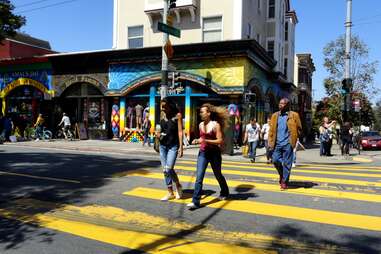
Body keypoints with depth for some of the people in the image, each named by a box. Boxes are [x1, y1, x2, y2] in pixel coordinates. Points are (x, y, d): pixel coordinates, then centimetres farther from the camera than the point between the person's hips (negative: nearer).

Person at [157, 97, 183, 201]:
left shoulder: (177, 115, -7)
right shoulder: (163, 115, 8)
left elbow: (180, 132, -10)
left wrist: (181, 147, -16)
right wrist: (158, 133, -1)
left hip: (173, 146, -5)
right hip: (163, 145, 6)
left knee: (169, 169, -13)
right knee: (165, 170, 6)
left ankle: (178, 186, 15)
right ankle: (170, 193, 17)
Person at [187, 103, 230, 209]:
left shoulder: (215, 125, -12)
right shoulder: (201, 125, 5)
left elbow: (220, 141, -16)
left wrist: (205, 141, -24)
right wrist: (197, 141, -1)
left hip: (214, 153, -4)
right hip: (202, 153, 4)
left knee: (218, 175, 16)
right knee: (199, 177, -7)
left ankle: (224, 193, 42)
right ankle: (195, 202, -7)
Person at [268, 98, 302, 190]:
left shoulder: (294, 115, 0)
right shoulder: (275, 115, 10)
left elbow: (299, 129, 3)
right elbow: (271, 130, 8)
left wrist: (294, 139, -4)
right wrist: (271, 142, 0)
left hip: (287, 144, -3)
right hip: (277, 143, 3)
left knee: (287, 163, 2)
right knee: (275, 160, 1)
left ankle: (284, 182, 13)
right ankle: (282, 174, 29)